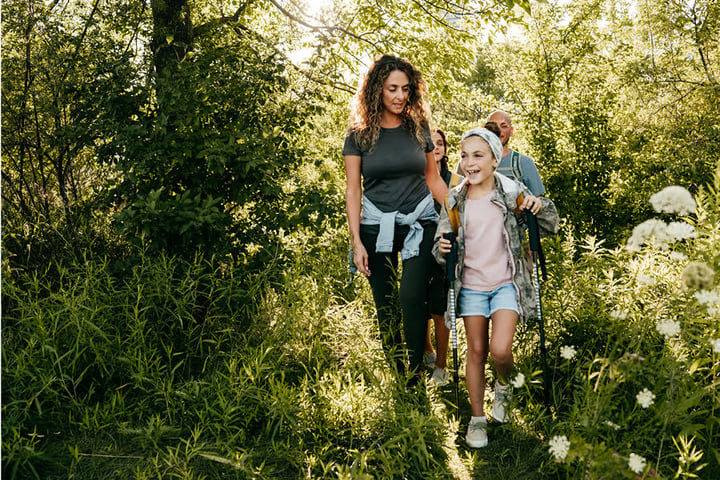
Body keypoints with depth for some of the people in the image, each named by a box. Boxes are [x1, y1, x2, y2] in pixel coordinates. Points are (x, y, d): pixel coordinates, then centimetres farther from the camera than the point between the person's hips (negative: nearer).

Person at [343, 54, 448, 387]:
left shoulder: (419, 128, 6)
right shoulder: (359, 134, 0)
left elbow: (433, 179, 14)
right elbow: (353, 189, 0)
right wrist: (356, 241, -6)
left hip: (419, 223, 0)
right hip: (376, 226, 0)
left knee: (412, 299, -16)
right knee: (386, 308, 5)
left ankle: (414, 379, -8)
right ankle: (395, 379, 18)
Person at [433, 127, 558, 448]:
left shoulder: (512, 192, -9)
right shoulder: (454, 200, -3)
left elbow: (550, 228, -1)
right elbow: (440, 247, 2)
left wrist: (541, 207, -21)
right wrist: (441, 249, -22)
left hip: (506, 283, -2)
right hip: (471, 286, 2)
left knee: (500, 350, -15)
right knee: (476, 350, 8)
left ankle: (504, 385, 21)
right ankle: (477, 418, 24)